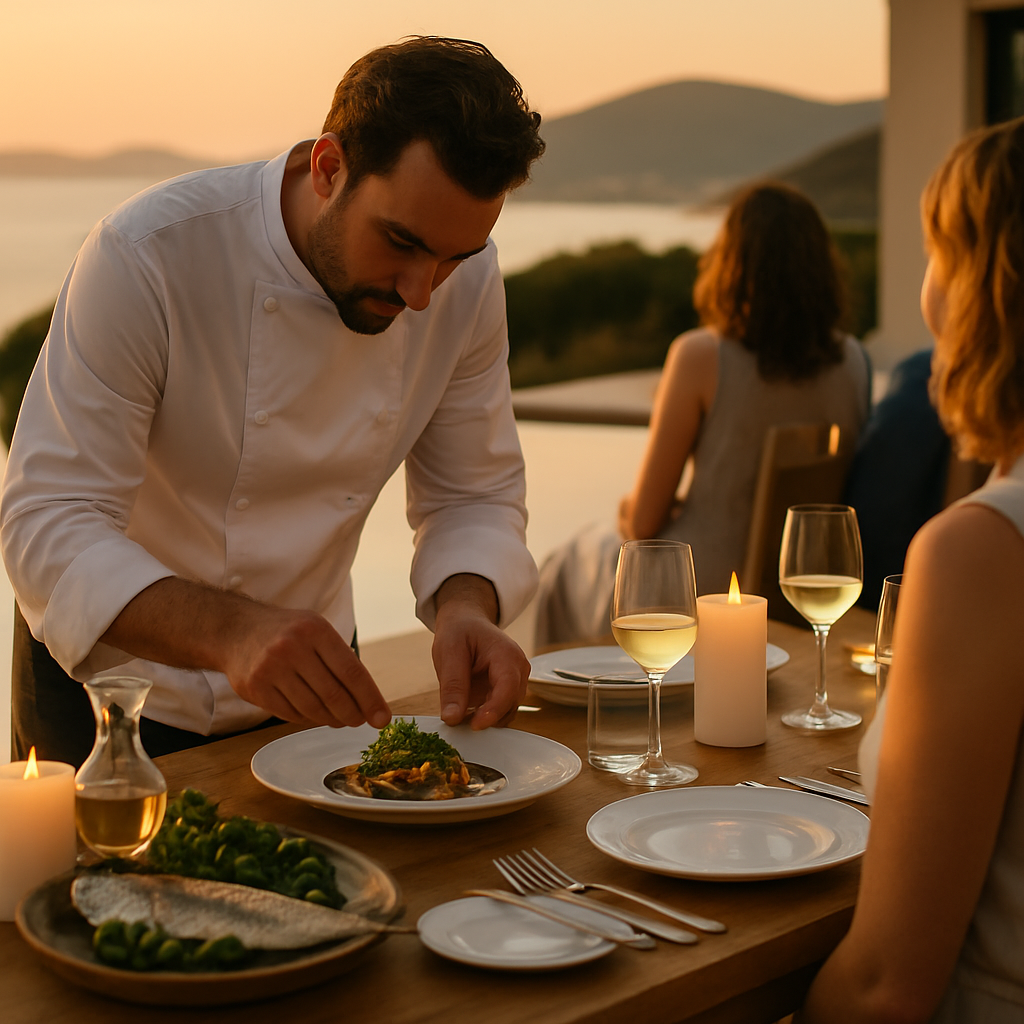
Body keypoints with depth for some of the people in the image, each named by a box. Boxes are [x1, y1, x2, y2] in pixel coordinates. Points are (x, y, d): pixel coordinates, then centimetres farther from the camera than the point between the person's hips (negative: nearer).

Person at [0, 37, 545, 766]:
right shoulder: (148, 256, -30)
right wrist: (228, 632, -49)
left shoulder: (466, 278, -14)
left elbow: (474, 494, -5)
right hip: (114, 686, -4)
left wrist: (466, 608, -28)